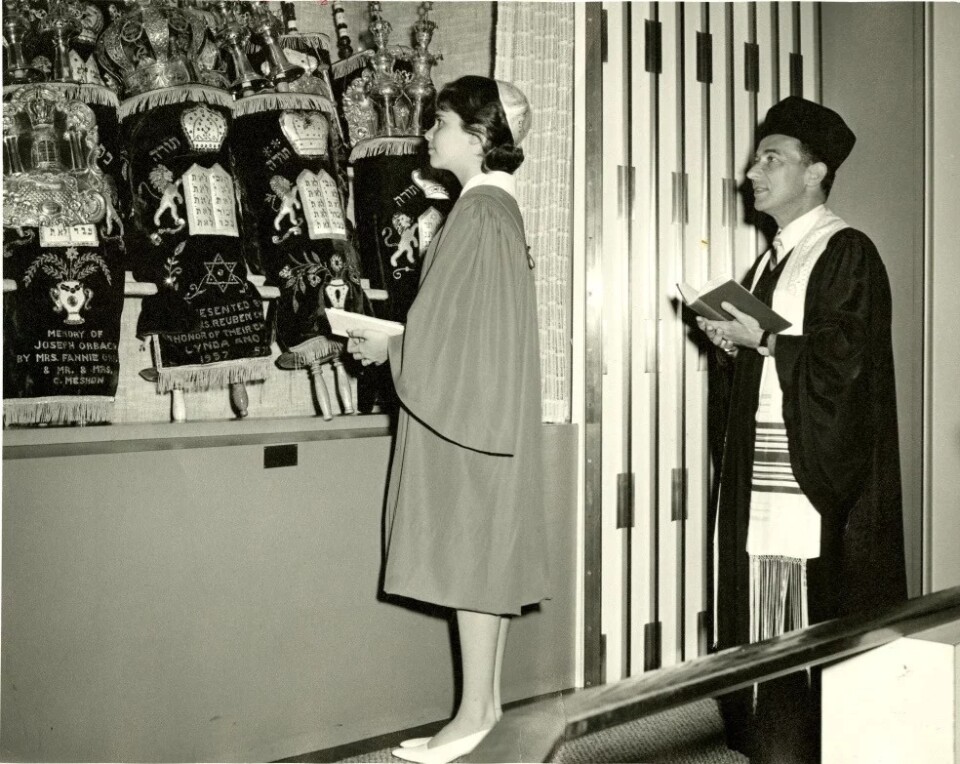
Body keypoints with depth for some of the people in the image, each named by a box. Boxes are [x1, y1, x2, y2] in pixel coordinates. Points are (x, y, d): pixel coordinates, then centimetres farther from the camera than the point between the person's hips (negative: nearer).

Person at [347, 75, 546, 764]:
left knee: (470, 551, -4)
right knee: (483, 551, 12)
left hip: (467, 408, -10)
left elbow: (460, 325, -18)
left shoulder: (479, 211, -15)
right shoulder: (498, 205, 14)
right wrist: (398, 340, 13)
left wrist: (392, 347, -7)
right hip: (480, 405, 10)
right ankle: (486, 699, 20)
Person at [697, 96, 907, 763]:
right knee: (763, 620, 8)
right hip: (761, 472, 8)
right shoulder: (772, 259, 20)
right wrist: (732, 340, 6)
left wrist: (761, 338, -12)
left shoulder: (848, 253, -6)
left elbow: (845, 358, -16)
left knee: (812, 625, -5)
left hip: (815, 475, -8)